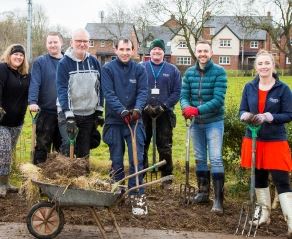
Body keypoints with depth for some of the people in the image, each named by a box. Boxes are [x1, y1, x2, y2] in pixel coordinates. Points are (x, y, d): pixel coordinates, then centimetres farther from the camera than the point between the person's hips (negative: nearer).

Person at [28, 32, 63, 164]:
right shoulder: (40, 62, -3)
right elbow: (34, 83, -14)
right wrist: (32, 101, -27)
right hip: (46, 111, -3)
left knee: (62, 145, 14)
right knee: (42, 144, 0)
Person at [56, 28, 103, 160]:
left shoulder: (94, 62, 5)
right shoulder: (64, 63, -8)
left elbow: (99, 87, 10)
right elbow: (62, 90, -16)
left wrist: (99, 111, 6)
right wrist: (68, 115, -24)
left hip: (89, 115, 4)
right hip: (69, 114, -3)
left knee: (84, 152, 11)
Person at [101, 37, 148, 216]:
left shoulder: (139, 69, 3)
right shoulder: (108, 69, -2)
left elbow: (143, 92, -5)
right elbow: (109, 94, -11)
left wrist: (138, 109, -25)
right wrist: (122, 111, -25)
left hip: (134, 120, 0)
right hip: (114, 121, 0)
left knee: (137, 159, -4)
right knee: (117, 160, 10)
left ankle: (138, 196, 2)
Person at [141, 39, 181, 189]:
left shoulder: (172, 70, 7)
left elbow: (176, 92, 1)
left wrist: (164, 106, -11)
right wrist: (144, 106, -13)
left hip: (164, 114, 0)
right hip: (144, 113, 0)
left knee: (165, 148, 3)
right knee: (141, 146, 5)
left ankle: (167, 179, 12)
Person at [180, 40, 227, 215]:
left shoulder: (219, 72, -11)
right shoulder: (189, 73, 4)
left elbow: (218, 99, -19)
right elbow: (184, 95, 0)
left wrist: (197, 110, -29)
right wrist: (186, 107, -23)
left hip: (214, 122, -5)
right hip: (196, 123, 5)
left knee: (216, 159, -9)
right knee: (200, 158, 14)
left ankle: (218, 199, -6)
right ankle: (203, 192, 28)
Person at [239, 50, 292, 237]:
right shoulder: (249, 87, 3)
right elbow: (242, 110, 6)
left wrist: (268, 117, -23)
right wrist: (246, 116, -18)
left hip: (276, 141, -4)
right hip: (254, 139, 4)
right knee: (259, 178, 14)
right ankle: (265, 214, 30)